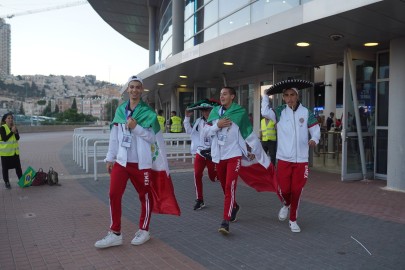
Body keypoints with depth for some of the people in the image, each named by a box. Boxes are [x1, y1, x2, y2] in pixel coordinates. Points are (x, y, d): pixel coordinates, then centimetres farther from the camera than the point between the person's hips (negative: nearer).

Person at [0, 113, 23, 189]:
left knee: (18, 166, 7)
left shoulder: (14, 127, 7)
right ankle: (7, 182, 15)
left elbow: (18, 138, 0)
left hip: (15, 151, 4)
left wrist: (15, 132, -17)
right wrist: (12, 131, -20)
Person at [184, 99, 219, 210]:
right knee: (197, 175, -4)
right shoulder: (199, 121, 7)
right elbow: (189, 131, 14)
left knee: (213, 177, 5)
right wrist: (187, 118, 9)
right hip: (200, 151, 4)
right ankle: (199, 200, 8)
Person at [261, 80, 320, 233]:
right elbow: (265, 112, -17)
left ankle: (293, 220, 24)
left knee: (296, 190, 5)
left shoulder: (306, 112, 1)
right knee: (283, 189, -2)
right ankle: (286, 205, 34)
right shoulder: (280, 112, 1)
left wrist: (314, 140, -17)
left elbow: (315, 129, 4)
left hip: (301, 159, 0)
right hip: (284, 158, 0)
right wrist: (265, 95, -7)